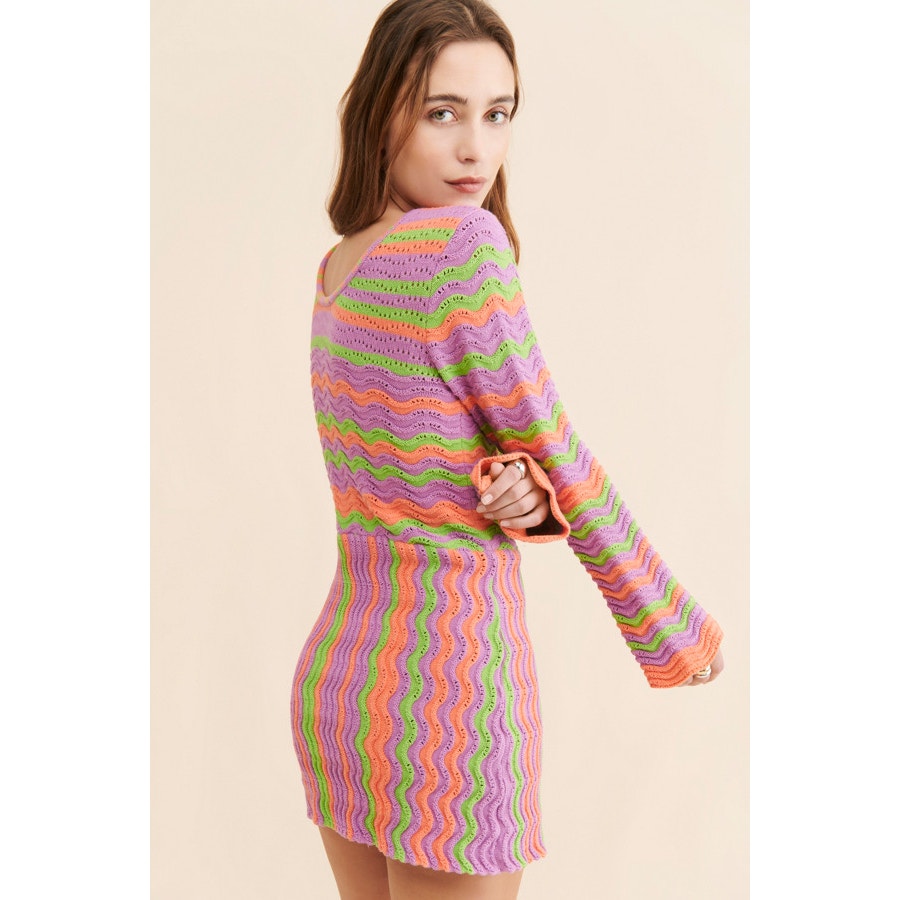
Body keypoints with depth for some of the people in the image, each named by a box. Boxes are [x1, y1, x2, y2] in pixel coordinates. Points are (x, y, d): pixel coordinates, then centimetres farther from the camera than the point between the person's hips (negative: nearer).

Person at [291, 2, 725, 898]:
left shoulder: (335, 275, 6)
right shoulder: (463, 242, -19)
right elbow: (557, 461, -12)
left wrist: (523, 497, -18)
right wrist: (673, 626, 1)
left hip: (335, 676, 8)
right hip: (445, 706, -8)